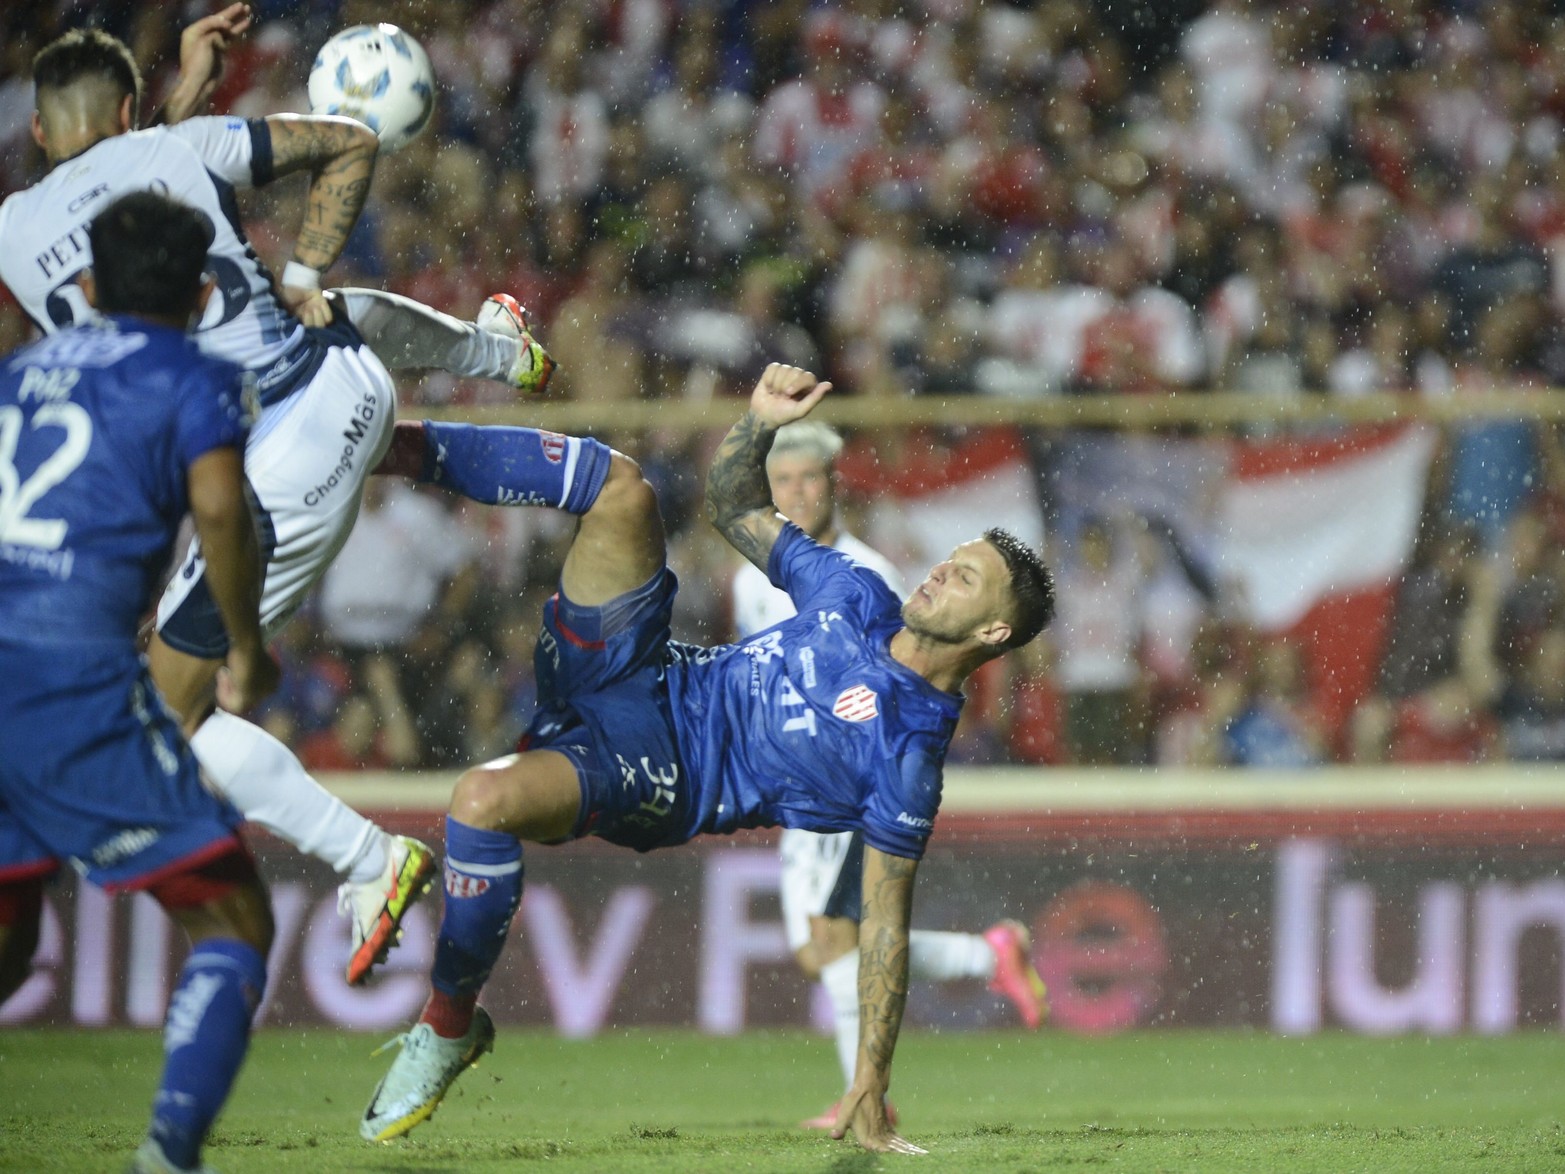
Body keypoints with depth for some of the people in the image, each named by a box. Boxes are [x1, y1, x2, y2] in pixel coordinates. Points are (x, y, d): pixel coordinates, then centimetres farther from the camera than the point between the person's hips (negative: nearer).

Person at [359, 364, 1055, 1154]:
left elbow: (884, 921, -10)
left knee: (484, 800, -35)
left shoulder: (910, 756, -12)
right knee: (621, 488, -13)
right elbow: (735, 507, 17)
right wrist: (761, 421, -3)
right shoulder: (858, 596, 5)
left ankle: (447, 1026, -11)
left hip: (653, 773, -6)